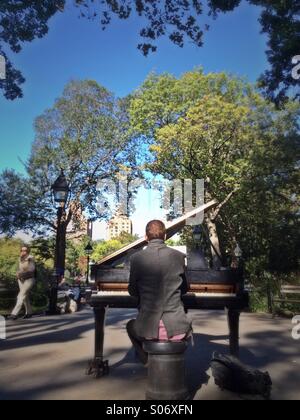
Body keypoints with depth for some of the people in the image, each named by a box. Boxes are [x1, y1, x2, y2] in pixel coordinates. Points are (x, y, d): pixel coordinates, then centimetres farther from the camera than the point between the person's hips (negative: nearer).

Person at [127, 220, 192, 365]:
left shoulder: (137, 258, -6)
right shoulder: (179, 256, -2)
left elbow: (133, 292, 7)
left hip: (148, 329, -1)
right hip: (177, 329, 1)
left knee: (131, 326, 33)